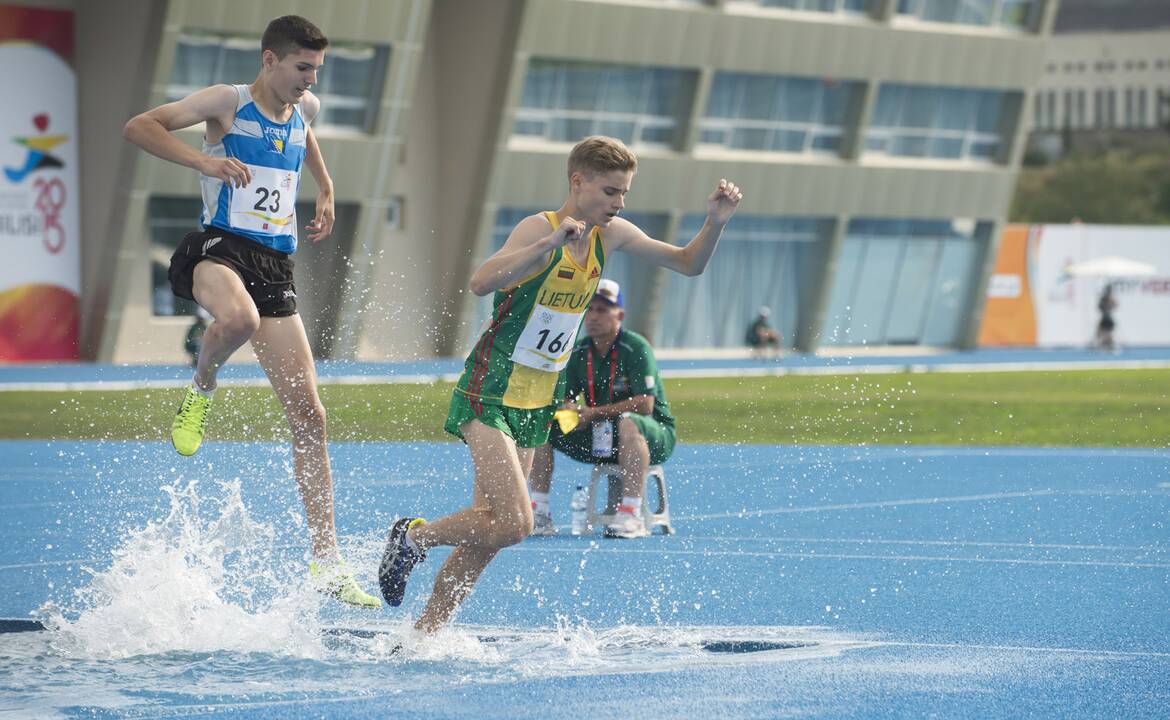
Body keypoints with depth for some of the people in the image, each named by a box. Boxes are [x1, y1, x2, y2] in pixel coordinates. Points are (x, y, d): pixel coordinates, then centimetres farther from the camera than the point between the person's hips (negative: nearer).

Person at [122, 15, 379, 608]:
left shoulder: (305, 108, 15)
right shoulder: (228, 102, -4)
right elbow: (139, 127, -12)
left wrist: (325, 189, 27)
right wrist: (202, 160, -26)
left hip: (275, 265, 6)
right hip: (218, 248, -6)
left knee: (308, 414, -2)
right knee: (239, 316, -44)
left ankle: (325, 560, 1)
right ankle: (200, 391, -9)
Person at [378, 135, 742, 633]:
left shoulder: (612, 235, 3)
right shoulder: (540, 227, -18)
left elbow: (688, 264, 12)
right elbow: (481, 282, -35)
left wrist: (716, 223, -7)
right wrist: (550, 243, -43)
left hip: (536, 404, 7)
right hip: (490, 392, -7)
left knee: (487, 537, 6)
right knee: (513, 523, -19)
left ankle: (423, 634, 15)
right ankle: (413, 536, 5)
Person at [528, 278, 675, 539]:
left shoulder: (636, 348, -14)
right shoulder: (579, 352, 5)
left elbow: (644, 403, -23)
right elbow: (560, 399, 6)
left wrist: (593, 413, -25)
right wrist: (565, 410, -20)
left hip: (652, 434, -6)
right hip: (598, 437, 6)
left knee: (628, 423, -41)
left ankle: (631, 516, -42)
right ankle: (539, 513, -9)